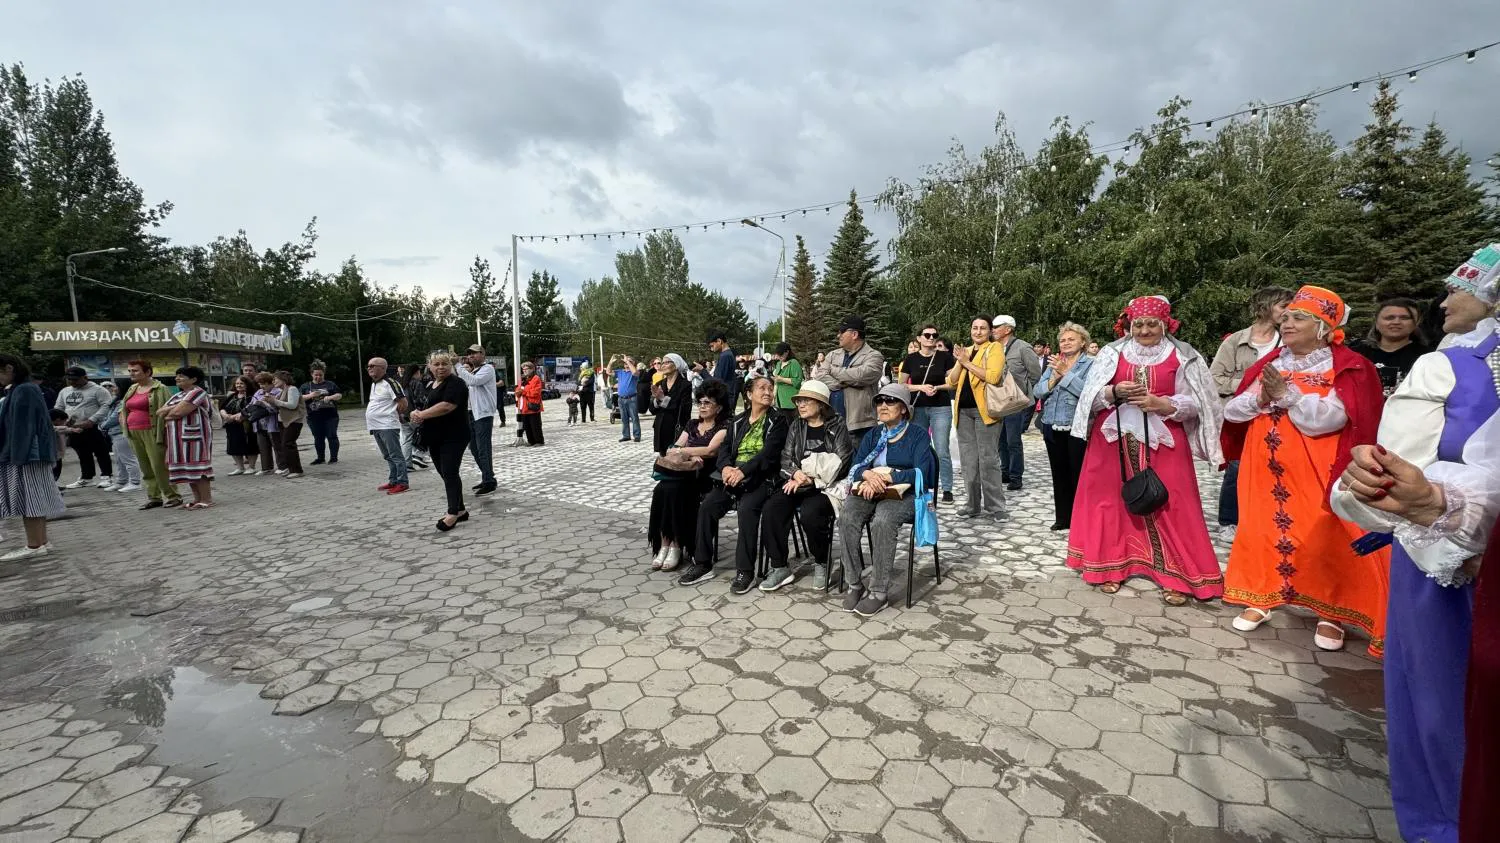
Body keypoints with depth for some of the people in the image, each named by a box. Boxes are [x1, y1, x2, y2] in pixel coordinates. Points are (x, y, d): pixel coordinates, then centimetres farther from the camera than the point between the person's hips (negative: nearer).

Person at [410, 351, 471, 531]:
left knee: (449, 473, -11)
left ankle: (453, 513, -8)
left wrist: (421, 415, -13)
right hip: (436, 437, 9)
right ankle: (460, 510, 19)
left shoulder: (455, 383, -12)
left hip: (454, 437, -9)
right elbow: (428, 407, 24)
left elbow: (446, 406, -24)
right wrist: (418, 414, 0)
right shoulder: (431, 386, 18)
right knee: (444, 473, 11)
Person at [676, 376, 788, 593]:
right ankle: (703, 565, -5)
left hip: (760, 478, -4)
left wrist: (743, 471, -23)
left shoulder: (777, 421, 3)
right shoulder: (737, 422, 18)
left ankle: (745, 570, -19)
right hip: (733, 476, 5)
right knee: (707, 505, -17)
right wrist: (726, 467, -13)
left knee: (747, 508, -32)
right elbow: (724, 449, 11)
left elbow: (769, 453, -11)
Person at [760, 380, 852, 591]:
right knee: (771, 508, -22)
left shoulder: (837, 427, 0)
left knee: (809, 513, -33)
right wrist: (795, 473, -14)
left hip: (826, 486, -5)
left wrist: (810, 479, -19)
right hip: (798, 483, 5)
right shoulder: (796, 427, 15)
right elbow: (785, 458, 10)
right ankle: (779, 567, -12)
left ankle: (821, 563, -5)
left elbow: (841, 463, -10)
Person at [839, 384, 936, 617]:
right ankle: (855, 585, -18)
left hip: (903, 494, -4)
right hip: (869, 491, 4)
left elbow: (921, 473, -11)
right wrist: (868, 474, -17)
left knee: (882, 522, -36)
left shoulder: (918, 435, 3)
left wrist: (884, 475, -17)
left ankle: (879, 592, -24)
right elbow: (856, 466, 7)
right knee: (847, 518, -28)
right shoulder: (872, 435, 18)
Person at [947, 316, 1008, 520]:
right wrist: (960, 362, -3)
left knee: (987, 459, -5)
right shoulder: (965, 351, 19)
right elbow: (952, 382, 11)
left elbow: (993, 376, -17)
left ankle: (995, 507, 3)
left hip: (984, 410, -6)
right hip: (964, 410, 6)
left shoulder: (994, 348, 1)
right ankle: (972, 504, 19)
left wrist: (967, 363, -12)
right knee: (968, 460, 10)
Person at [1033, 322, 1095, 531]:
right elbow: (1037, 392, 5)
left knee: (1078, 474, -1)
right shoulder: (1054, 364, 15)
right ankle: (1062, 518, 22)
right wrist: (1055, 377, -9)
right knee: (1059, 475, 11)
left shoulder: (1090, 364, -2)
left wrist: (1065, 373, -15)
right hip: (1053, 428, 5)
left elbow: (1087, 391, -19)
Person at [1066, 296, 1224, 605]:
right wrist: (1115, 392, -17)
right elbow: (1092, 396, 1)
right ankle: (1110, 566, 19)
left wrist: (1160, 403, -18)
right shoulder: (1112, 353, 5)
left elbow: (1194, 403, -3)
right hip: (1115, 440, 1)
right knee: (1113, 502, 6)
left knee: (1169, 507, 0)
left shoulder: (1182, 357, 2)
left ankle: (1176, 576, 11)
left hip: (1162, 443, -1)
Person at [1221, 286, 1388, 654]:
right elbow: (1232, 412, 4)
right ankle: (1260, 599, 19)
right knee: (1264, 531, 7)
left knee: (1324, 539, 1)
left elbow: (1331, 417, -18)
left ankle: (1331, 613, 17)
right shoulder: (1268, 365, 10)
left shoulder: (1348, 368, -3)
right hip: (1268, 469, 4)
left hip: (1317, 473, -4)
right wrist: (1261, 398, -13)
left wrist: (1287, 393, -21)